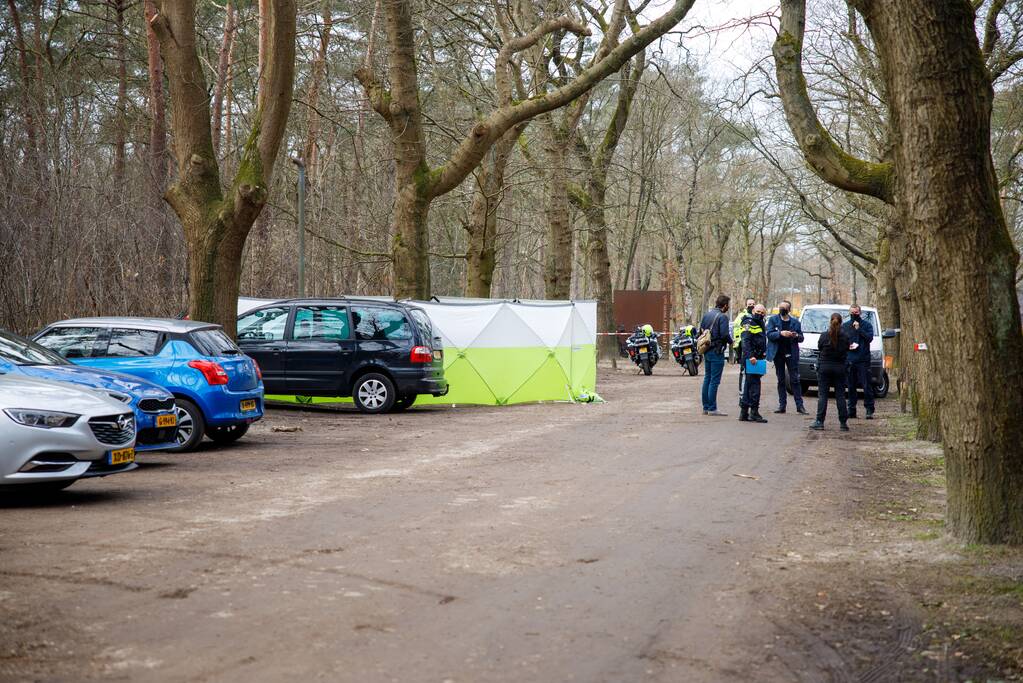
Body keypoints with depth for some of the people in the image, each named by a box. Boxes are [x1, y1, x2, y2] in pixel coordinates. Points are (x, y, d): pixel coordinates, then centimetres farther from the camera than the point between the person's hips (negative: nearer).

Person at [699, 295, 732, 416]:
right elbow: (725, 334, -20)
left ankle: (706, 407, 17)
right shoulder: (722, 316, -14)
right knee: (715, 380, -5)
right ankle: (712, 409, -4)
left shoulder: (706, 315, 10)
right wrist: (730, 341, -1)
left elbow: (700, 332, 12)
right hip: (717, 352, -8)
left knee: (707, 379, 13)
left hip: (707, 351, 8)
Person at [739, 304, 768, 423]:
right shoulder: (749, 323, -9)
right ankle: (754, 412, -10)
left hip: (757, 358, 10)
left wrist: (764, 353, 18)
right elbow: (745, 341, -19)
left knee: (749, 385, 11)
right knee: (755, 384, -11)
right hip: (750, 359, -10)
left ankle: (744, 413, 15)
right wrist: (750, 356, -27)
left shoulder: (760, 324, 21)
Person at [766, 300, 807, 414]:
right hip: (778, 353, 0)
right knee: (781, 380, 7)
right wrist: (781, 333, -22)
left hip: (791, 354, 0)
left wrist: (797, 336, -11)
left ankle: (799, 405, -1)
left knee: (795, 379, -2)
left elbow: (801, 338, 11)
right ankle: (782, 405, 11)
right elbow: (769, 334, -7)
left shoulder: (795, 322, 8)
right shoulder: (773, 320, 4)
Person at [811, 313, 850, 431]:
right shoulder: (845, 337, -6)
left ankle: (820, 421, -2)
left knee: (822, 395, 2)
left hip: (824, 367, -1)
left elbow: (819, 348, 3)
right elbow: (847, 350, 5)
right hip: (840, 367, 1)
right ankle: (843, 423, 5)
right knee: (840, 395, 5)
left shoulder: (824, 336, -9)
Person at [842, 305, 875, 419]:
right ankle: (852, 410, 13)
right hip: (849, 361, 3)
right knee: (851, 386, 7)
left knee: (867, 386, -6)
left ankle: (869, 410, -2)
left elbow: (870, 338, -8)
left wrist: (859, 329, -14)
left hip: (863, 360, -3)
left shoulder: (866, 325, 5)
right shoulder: (844, 326, 14)